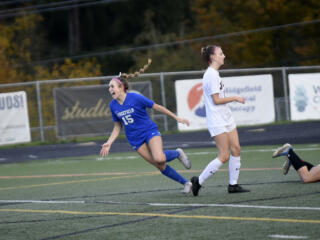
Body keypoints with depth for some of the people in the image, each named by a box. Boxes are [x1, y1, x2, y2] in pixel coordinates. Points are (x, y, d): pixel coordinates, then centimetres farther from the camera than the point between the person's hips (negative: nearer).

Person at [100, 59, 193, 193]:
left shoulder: (135, 98, -15)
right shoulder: (113, 105, 1)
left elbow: (157, 107, -7)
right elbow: (117, 127, 13)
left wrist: (176, 118, -4)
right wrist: (109, 143, 1)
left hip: (150, 131, -4)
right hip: (135, 140, 4)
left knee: (159, 158, -29)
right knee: (160, 167, -3)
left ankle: (177, 153, 3)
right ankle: (185, 183, 11)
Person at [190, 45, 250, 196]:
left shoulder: (214, 74, 15)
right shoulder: (211, 75, -17)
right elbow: (216, 100, -19)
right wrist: (235, 98, -10)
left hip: (226, 118, 10)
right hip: (217, 121, -10)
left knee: (236, 150, 4)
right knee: (224, 156, -9)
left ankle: (233, 185, 9)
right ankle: (198, 181, -1)